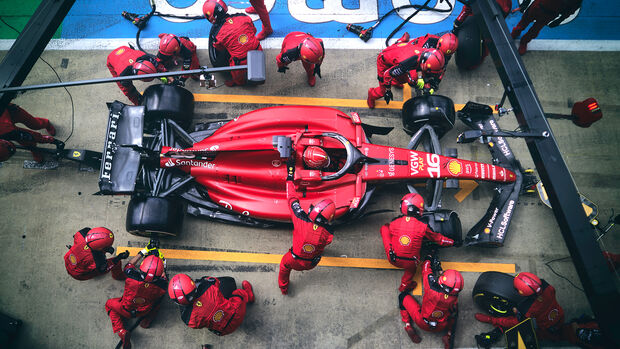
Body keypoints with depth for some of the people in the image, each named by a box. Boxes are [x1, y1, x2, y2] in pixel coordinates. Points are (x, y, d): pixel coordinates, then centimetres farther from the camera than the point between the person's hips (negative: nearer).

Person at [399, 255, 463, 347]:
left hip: (422, 323, -2)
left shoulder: (431, 285, -35)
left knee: (403, 296, 13)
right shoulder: (454, 298, -23)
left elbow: (426, 267, -15)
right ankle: (448, 335, 20)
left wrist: (429, 257, 8)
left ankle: (408, 325, 7)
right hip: (441, 328, 2)